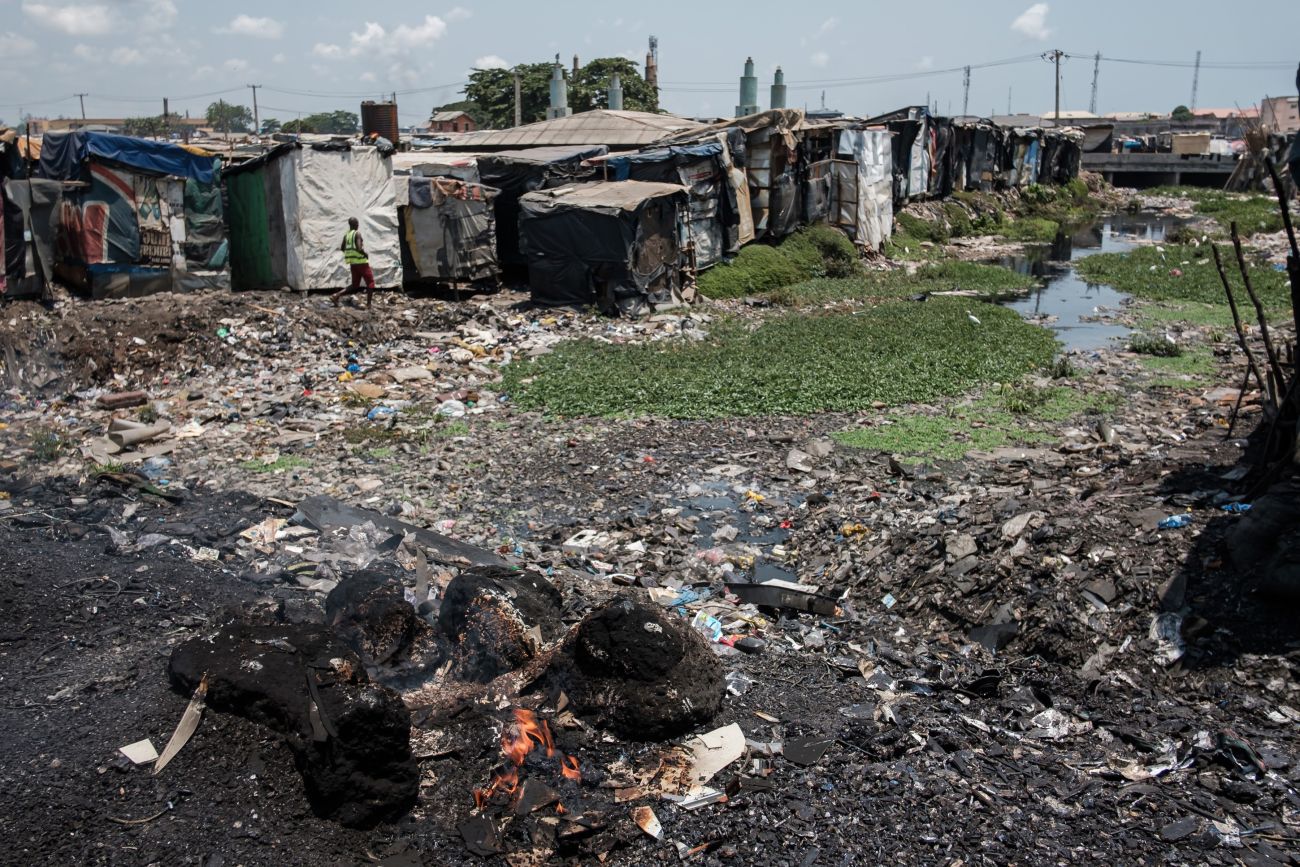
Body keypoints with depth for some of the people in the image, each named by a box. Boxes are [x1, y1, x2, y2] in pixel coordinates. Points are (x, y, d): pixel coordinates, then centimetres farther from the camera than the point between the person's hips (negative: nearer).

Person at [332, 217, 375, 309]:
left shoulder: (346, 234, 9)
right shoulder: (357, 234, -13)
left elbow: (342, 248, 11)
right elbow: (359, 248, -23)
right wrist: (365, 254, -6)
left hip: (352, 264, 7)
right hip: (361, 262, -7)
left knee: (355, 286, 15)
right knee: (370, 283, 6)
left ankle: (336, 296, 3)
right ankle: (368, 305, 2)